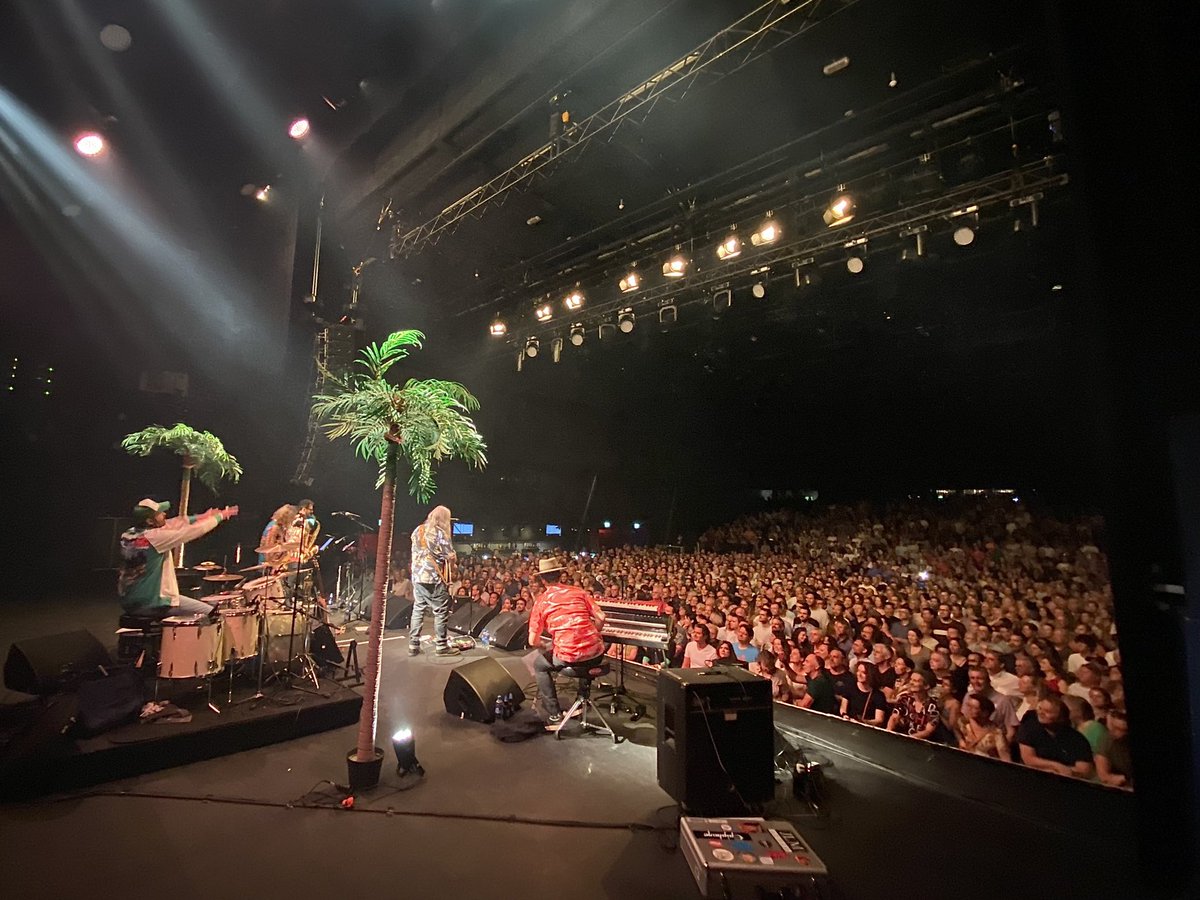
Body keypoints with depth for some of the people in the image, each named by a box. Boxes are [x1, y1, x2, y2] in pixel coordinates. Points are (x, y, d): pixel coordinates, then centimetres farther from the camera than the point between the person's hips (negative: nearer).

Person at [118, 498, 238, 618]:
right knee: (211, 613, -2)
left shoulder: (128, 536, 3)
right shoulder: (154, 537, -22)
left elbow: (173, 524, 9)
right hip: (151, 604, -9)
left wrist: (200, 517, 6)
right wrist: (220, 516, -1)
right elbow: (192, 531, -14)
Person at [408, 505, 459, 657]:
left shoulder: (417, 531, 9)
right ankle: (441, 646, 9)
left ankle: (413, 645, 14)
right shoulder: (440, 532, -11)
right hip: (435, 578, -6)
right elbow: (450, 556, -10)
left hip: (417, 576, 7)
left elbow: (415, 553, 17)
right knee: (441, 612, 3)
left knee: (418, 610, 11)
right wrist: (452, 570, 5)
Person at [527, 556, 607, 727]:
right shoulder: (579, 591, 10)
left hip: (567, 657, -3)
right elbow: (600, 618, 4)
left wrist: (545, 648, 23)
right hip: (596, 654, 3)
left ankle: (554, 715, 21)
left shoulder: (541, 601, 4)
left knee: (539, 665, 27)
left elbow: (533, 641, 2)